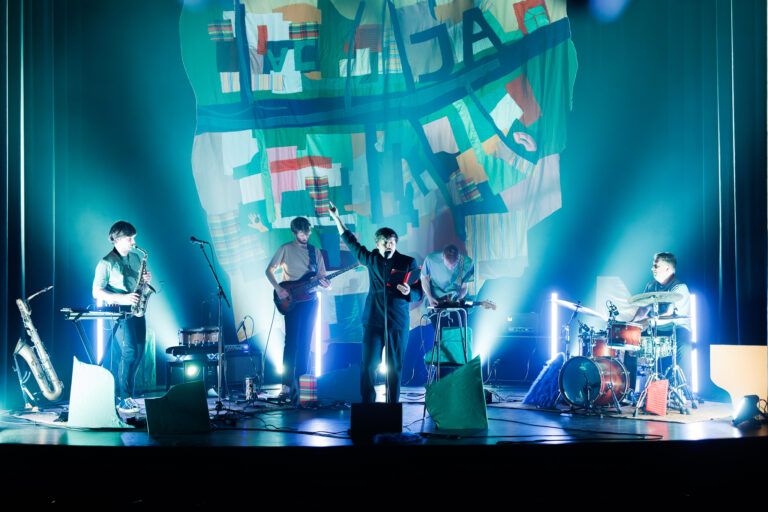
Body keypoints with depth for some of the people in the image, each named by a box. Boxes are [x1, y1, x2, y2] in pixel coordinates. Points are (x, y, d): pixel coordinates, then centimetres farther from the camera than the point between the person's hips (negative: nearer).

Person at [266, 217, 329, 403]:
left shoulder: (315, 251, 14)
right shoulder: (286, 249, 3)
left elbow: (321, 276, 15)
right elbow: (269, 270, 1)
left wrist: (324, 283, -9)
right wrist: (278, 289, -14)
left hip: (310, 299, 4)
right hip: (291, 299, -4)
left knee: (305, 343, 4)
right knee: (291, 342, -11)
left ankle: (300, 384, 8)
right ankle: (286, 385, -12)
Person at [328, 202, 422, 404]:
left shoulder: (408, 263, 4)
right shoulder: (371, 260, 10)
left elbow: (418, 294, 4)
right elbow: (351, 242, 22)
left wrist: (408, 292, -19)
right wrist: (337, 218, 24)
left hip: (398, 322, -1)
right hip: (373, 320, 1)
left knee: (395, 367, 2)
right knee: (368, 365, -3)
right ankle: (366, 406, 4)